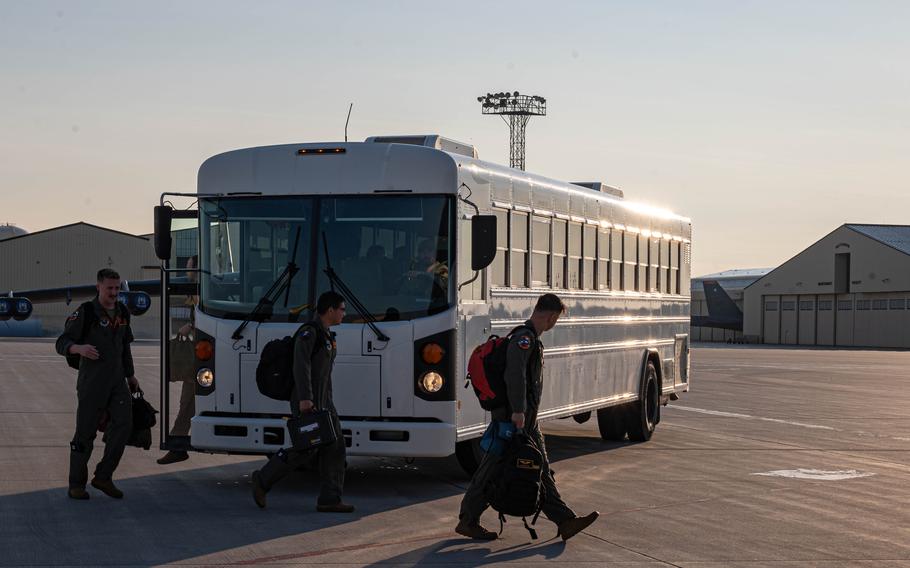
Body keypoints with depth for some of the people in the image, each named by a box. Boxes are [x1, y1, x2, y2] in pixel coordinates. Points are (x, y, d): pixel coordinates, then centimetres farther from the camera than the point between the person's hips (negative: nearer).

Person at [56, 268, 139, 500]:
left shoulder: (122, 313, 11)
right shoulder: (85, 313, -9)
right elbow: (62, 343, -12)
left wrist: (130, 375, 27)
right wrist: (79, 348, -33)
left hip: (117, 380, 5)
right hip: (92, 382, -5)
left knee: (123, 423, -11)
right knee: (85, 433, 0)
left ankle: (103, 476, -1)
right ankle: (76, 485, 12)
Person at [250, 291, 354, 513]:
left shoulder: (326, 336, 20)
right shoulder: (309, 332, -10)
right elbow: (301, 365, -21)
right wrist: (305, 398, -29)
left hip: (323, 403, 10)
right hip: (306, 402, -10)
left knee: (334, 448, 0)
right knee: (305, 450, -10)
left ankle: (330, 499, -1)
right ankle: (263, 480, 4)